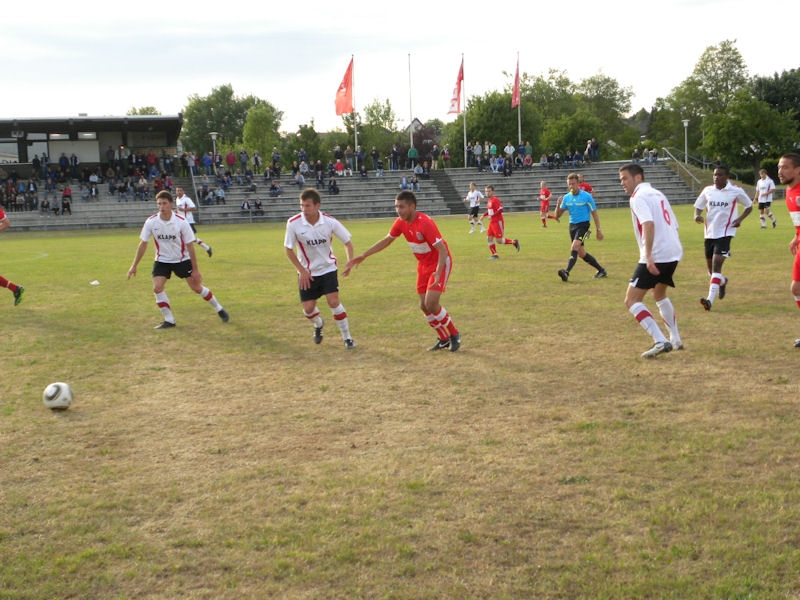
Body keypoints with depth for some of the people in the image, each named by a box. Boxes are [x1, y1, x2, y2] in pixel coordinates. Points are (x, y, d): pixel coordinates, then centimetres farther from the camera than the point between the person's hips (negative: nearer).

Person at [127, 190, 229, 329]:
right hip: (162, 260, 2)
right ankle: (169, 320, -3)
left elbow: (190, 246, -13)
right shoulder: (151, 222, -14)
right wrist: (134, 266, -2)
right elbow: (143, 244, -3)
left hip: (182, 260, -2)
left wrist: (195, 269, -13)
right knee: (157, 288, -16)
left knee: (197, 287, 1)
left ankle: (219, 309, 23)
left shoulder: (181, 222, -20)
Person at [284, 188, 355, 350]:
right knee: (308, 308, -1)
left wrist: (350, 261, -17)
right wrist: (302, 270, -9)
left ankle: (347, 338, 3)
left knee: (333, 301, -15)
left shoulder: (330, 222, -16)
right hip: (307, 272, 1)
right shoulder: (293, 223, -18)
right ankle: (319, 325, 37)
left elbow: (347, 241, -2)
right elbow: (288, 249, -5)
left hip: (328, 268, -1)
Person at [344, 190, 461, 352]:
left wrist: (438, 272, -44)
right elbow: (386, 241, 10)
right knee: (424, 306, 5)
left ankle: (454, 334, 3)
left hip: (440, 263, -8)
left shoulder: (425, 223, -28)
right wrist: (362, 256, 9)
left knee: (431, 303, -19)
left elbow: (442, 250, -30)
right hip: (423, 264, 8)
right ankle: (444, 339, 21)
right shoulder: (401, 223, -5)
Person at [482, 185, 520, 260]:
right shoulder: (489, 200, 13)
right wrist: (484, 215, 14)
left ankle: (514, 242, 11)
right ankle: (494, 254, 9)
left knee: (499, 240, -8)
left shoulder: (495, 200, -14)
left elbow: (500, 210, -22)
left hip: (498, 222, -9)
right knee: (489, 238, 2)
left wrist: (492, 216, -25)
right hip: (492, 222, 9)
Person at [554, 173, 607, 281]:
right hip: (572, 226, 6)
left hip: (583, 225, -6)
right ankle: (601, 271, 26)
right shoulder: (566, 198, 5)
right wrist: (558, 204, -15)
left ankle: (566, 272, -35)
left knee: (574, 247, -25)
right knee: (581, 253, 11)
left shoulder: (586, 196, -8)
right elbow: (557, 216, 3)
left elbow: (594, 214, -2)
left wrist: (599, 230, -4)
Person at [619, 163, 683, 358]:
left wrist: (648, 257, -30)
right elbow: (674, 225, 19)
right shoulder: (658, 194, 20)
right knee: (659, 295, 30)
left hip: (656, 256, -9)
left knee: (632, 300, -6)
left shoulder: (638, 197, -7)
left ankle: (660, 341, -17)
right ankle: (675, 340, 33)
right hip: (674, 253, 9)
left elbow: (649, 224, -24)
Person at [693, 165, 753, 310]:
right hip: (709, 233, 5)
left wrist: (740, 219, -9)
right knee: (711, 268, 15)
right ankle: (722, 281, 49)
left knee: (716, 265, -19)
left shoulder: (736, 191, -4)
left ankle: (710, 299, -25)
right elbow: (698, 206, 15)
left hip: (725, 233, -5)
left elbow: (749, 206, 8)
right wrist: (697, 215, -9)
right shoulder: (707, 190, 5)